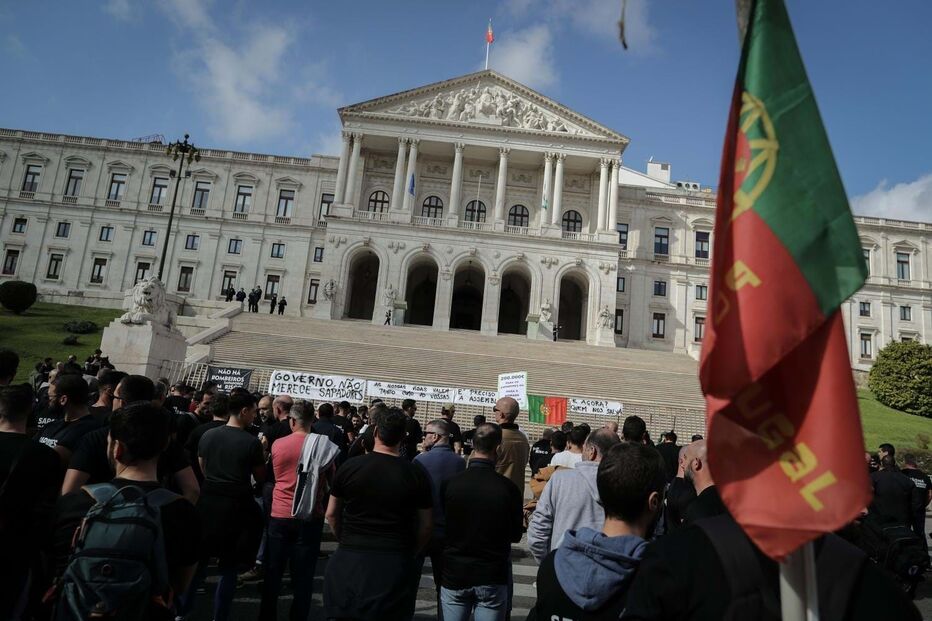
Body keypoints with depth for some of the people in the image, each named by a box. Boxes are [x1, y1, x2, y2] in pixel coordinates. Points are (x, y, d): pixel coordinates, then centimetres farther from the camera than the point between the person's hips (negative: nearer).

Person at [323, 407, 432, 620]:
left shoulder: (350, 467, -5)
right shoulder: (417, 475, -7)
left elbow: (332, 514, 6)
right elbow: (425, 527, -1)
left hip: (349, 561, 1)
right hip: (395, 565, 0)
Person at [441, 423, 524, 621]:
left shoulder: (450, 484, -11)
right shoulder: (508, 488, -13)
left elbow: (440, 528, 2)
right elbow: (515, 536, -1)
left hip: (454, 574, 1)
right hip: (492, 577, -1)